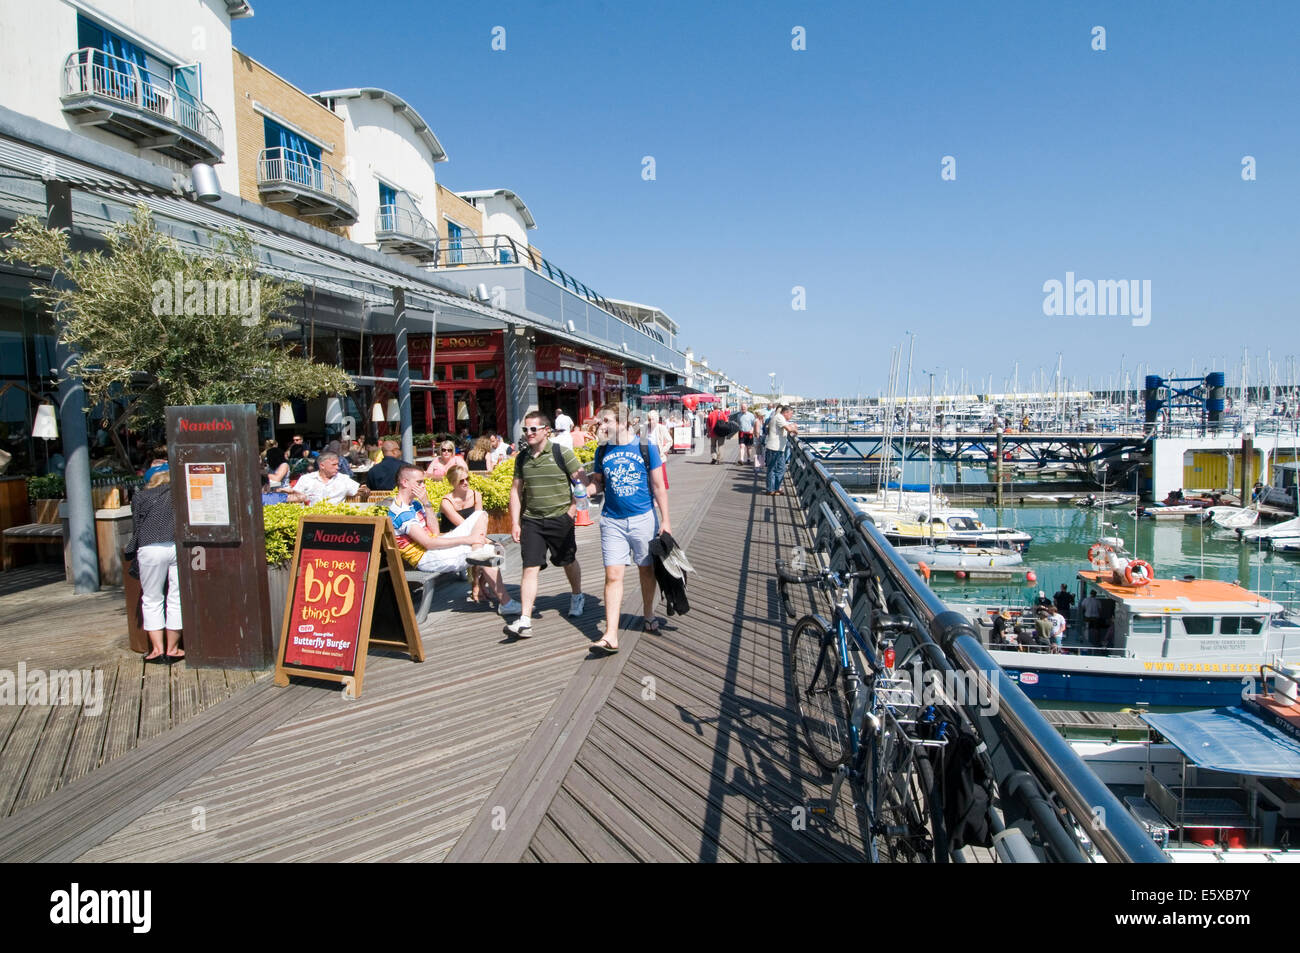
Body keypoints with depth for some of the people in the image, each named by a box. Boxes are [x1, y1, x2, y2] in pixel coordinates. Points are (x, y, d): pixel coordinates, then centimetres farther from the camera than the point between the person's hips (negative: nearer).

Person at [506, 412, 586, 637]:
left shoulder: (561, 453, -7)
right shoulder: (522, 458, 7)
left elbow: (584, 482, -6)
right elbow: (516, 490, 11)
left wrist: (572, 509, -12)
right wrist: (515, 523, 5)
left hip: (560, 518, -2)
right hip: (531, 520, 3)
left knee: (569, 562, 15)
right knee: (530, 568, -6)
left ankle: (577, 596, 43)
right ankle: (525, 621, -9)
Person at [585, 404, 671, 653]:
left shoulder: (645, 446, -6)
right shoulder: (602, 451, 2)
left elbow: (658, 486, -3)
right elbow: (598, 482, 11)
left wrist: (665, 520, -5)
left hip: (643, 519, -1)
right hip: (612, 521, 2)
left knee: (646, 569, 13)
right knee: (613, 576, -5)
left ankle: (648, 615, 37)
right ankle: (611, 636, -6)